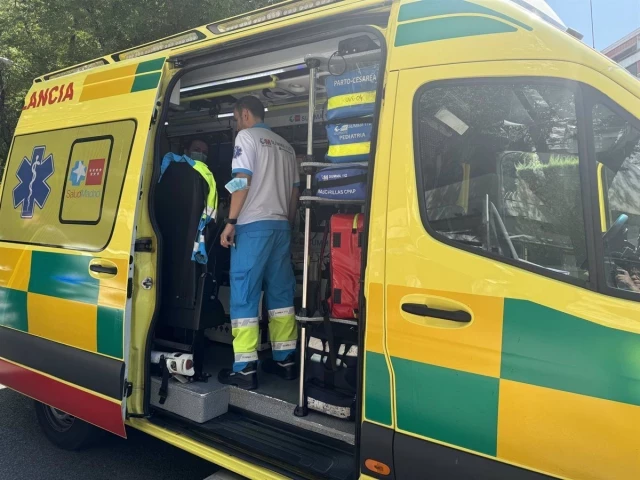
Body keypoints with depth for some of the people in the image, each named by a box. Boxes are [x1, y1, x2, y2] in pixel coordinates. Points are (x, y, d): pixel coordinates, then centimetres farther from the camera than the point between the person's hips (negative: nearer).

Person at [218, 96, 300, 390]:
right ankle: (285, 360, 14)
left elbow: (243, 180, -11)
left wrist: (230, 222, -12)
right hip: (280, 225, 7)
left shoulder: (246, 136, 1)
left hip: (253, 224, -7)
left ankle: (245, 369, -4)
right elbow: (295, 190, 19)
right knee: (281, 292, 9)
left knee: (244, 294, -4)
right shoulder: (284, 145, 21)